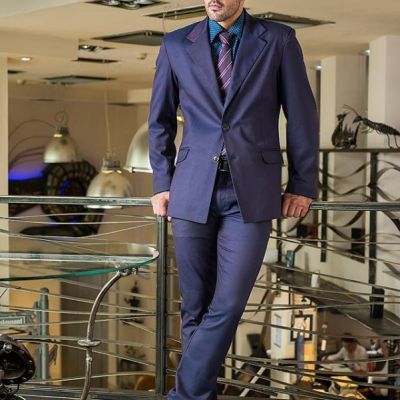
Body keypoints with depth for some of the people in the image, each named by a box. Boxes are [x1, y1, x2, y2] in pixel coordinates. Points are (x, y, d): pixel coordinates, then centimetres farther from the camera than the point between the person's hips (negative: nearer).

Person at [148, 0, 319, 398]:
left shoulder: (279, 40, 1)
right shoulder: (176, 45, 5)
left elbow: (302, 116, 4)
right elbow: (159, 121, 13)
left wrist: (303, 184, 3)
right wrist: (162, 183, 9)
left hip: (252, 193, -2)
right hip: (193, 190, 2)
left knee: (227, 305, -6)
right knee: (195, 307, 7)